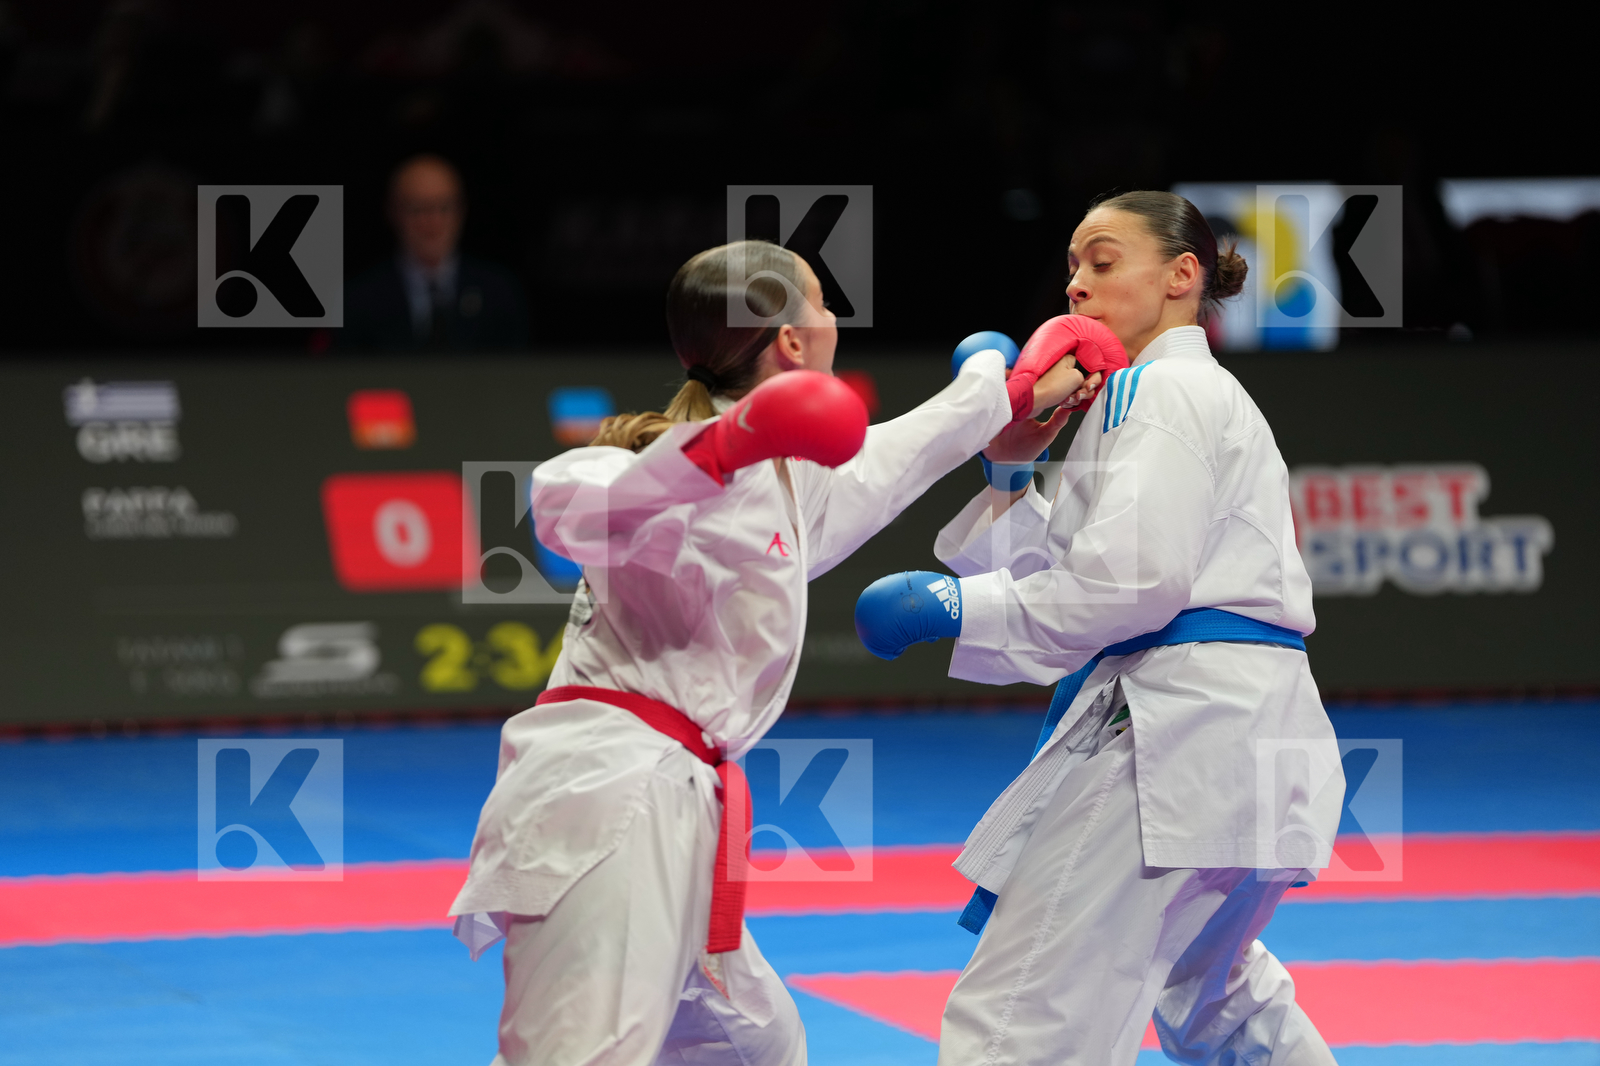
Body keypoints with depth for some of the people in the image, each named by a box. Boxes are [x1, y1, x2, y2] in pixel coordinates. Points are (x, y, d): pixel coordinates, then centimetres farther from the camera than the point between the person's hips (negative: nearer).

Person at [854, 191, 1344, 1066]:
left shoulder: (1156, 392, -5)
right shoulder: (1201, 394, 26)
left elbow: (1129, 586, -18)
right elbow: (1064, 574, 23)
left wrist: (953, 608, -13)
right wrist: (1010, 473, 11)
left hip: (1177, 728, -11)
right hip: (1244, 736, 11)